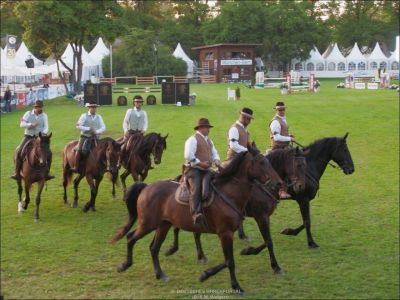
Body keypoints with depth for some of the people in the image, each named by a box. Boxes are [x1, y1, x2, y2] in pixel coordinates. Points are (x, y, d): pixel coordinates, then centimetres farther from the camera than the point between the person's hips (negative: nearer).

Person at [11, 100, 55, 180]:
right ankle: (17, 173, -10)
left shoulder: (44, 115, 3)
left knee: (49, 153, -12)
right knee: (19, 152, -19)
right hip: (28, 136, -1)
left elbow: (46, 126, -6)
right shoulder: (28, 114, -1)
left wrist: (44, 132, -28)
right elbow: (21, 124, -4)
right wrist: (30, 125, -21)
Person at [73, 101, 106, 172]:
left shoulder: (98, 117, 10)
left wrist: (97, 131, -14)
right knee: (80, 150, -23)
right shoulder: (84, 116, 0)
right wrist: (89, 129, -14)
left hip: (95, 137, 4)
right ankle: (76, 167, -17)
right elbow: (78, 126, -8)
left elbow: (103, 128, 6)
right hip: (85, 137, -4)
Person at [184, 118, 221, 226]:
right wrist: (200, 163, -18)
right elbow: (188, 156, -18)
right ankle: (196, 213, -43)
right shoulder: (193, 139, -7)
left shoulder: (209, 140, 21)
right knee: (196, 188, -29)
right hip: (193, 169, -9)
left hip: (206, 170, 9)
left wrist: (216, 160, 3)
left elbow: (214, 153, 26)